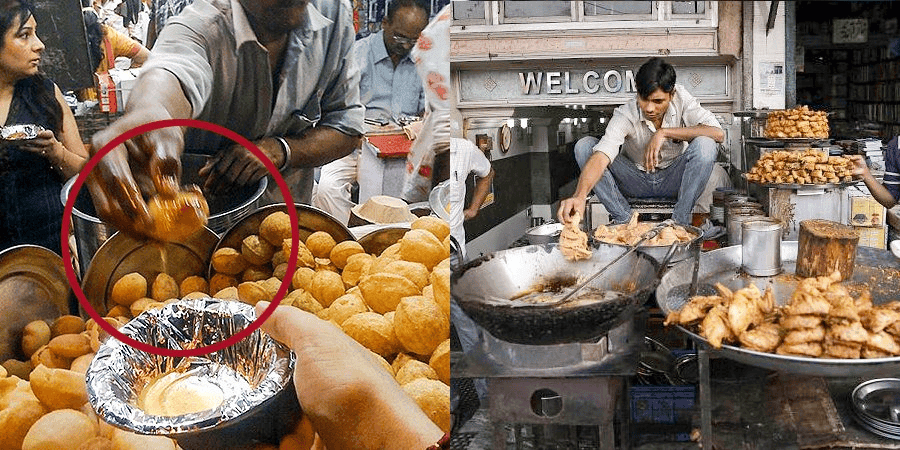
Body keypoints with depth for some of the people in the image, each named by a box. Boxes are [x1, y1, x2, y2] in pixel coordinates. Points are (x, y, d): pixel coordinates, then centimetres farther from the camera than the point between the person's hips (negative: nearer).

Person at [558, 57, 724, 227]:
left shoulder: (681, 98, -18)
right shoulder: (625, 115, -23)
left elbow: (718, 133, -26)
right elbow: (601, 156, -39)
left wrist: (664, 132, -31)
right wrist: (579, 196, -57)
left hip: (673, 181, 1)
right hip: (636, 180, 0)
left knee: (705, 145, -31)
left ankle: (680, 221, -17)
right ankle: (624, 220, -17)